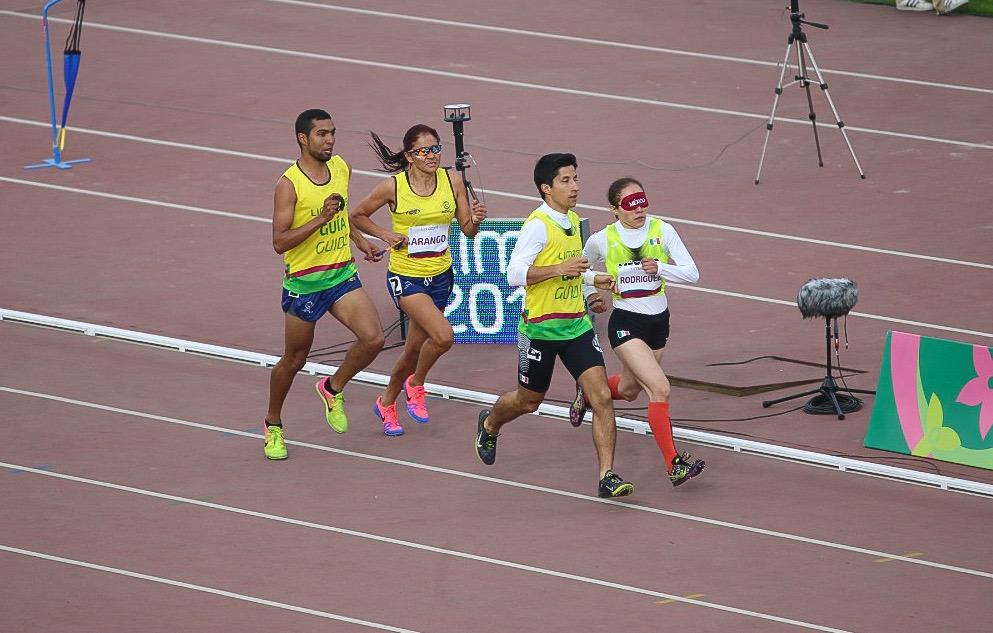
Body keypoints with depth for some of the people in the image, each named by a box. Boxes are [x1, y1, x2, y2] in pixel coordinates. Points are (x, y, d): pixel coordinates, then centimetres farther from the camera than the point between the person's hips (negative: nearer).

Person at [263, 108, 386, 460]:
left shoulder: (341, 168, 4)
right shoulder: (289, 185, -16)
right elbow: (280, 242, -21)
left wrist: (358, 240, 21)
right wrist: (321, 219, -27)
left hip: (343, 274, 5)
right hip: (303, 282, -5)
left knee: (373, 339, -14)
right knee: (294, 361, 8)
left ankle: (334, 389, 13)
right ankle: (273, 426, 30)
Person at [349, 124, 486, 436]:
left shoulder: (452, 181, -5)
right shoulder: (393, 187, -14)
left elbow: (468, 230, 2)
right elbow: (357, 215, 1)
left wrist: (475, 219, -20)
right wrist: (385, 235, -13)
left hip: (440, 275, 4)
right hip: (406, 277, -4)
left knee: (414, 350, 14)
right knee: (443, 335, -24)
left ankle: (387, 403, 39)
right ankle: (416, 384, 4)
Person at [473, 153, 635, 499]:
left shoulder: (573, 220, 9)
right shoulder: (537, 225, -16)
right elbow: (515, 274, -23)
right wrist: (559, 269, -29)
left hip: (577, 324, 6)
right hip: (540, 327, -6)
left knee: (602, 397, -11)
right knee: (528, 402, 14)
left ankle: (607, 476, -11)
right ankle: (489, 424, 48)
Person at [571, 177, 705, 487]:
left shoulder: (662, 231, -7)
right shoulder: (602, 240, -9)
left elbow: (692, 273, -12)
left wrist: (660, 268, -25)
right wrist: (590, 291, 5)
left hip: (658, 321, 4)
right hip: (626, 324, -4)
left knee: (629, 390, 25)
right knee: (660, 389, -20)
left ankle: (587, 391, 58)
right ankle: (674, 465, -18)